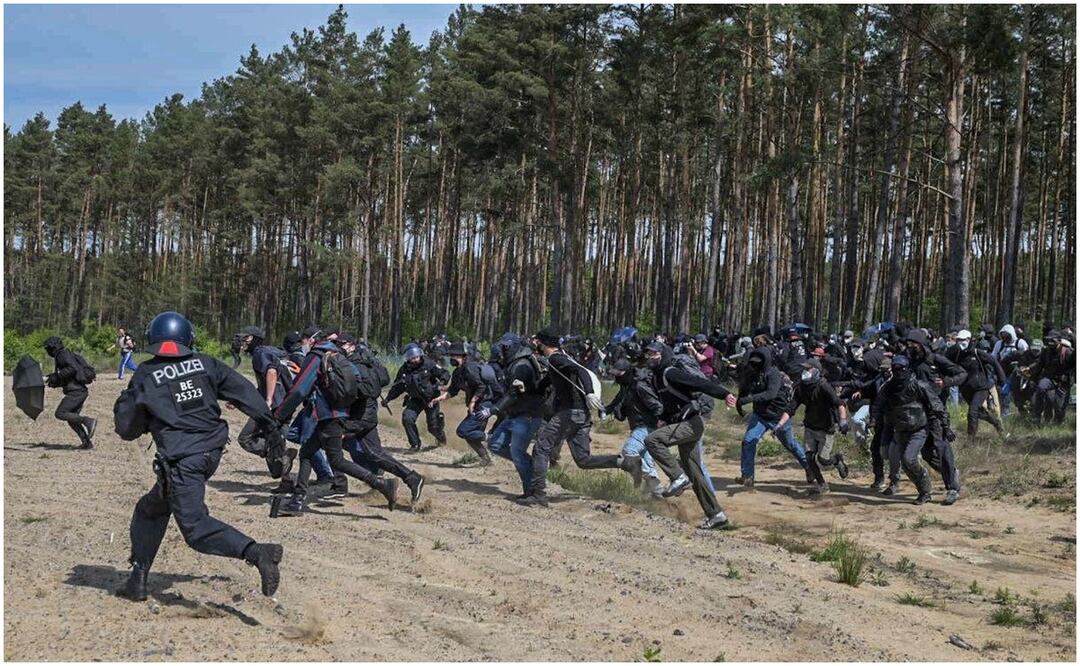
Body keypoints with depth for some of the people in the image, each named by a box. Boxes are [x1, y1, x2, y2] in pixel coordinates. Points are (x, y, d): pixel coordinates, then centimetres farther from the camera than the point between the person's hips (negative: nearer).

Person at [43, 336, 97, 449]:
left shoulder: (63, 354, -6)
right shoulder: (61, 356, 24)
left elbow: (73, 368, -22)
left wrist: (57, 376, -17)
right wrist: (53, 382, 23)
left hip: (75, 391, -10)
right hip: (81, 390, 10)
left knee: (60, 414, -12)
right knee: (71, 418, 10)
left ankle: (88, 421, -20)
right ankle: (87, 442, 5)